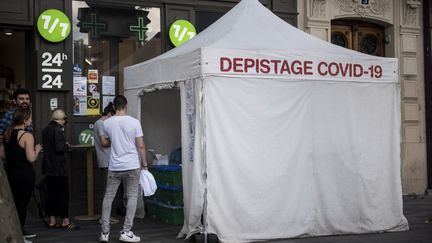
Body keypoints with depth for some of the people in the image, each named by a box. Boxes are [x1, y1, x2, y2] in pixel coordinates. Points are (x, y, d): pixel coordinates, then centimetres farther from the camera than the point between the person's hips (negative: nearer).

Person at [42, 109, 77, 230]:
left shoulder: (45, 130, 11)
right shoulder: (58, 130, -16)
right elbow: (60, 148, -23)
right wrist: (67, 145, -2)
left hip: (48, 168, 8)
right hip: (58, 168, -8)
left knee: (51, 193, 11)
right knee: (63, 193, 0)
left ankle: (52, 220, 15)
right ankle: (65, 220, 5)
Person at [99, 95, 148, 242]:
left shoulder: (107, 123, 1)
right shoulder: (134, 122, -7)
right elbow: (141, 146, -6)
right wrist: (144, 164, 4)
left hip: (114, 167, 2)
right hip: (132, 166, -2)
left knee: (108, 197, 10)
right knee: (132, 197, 6)